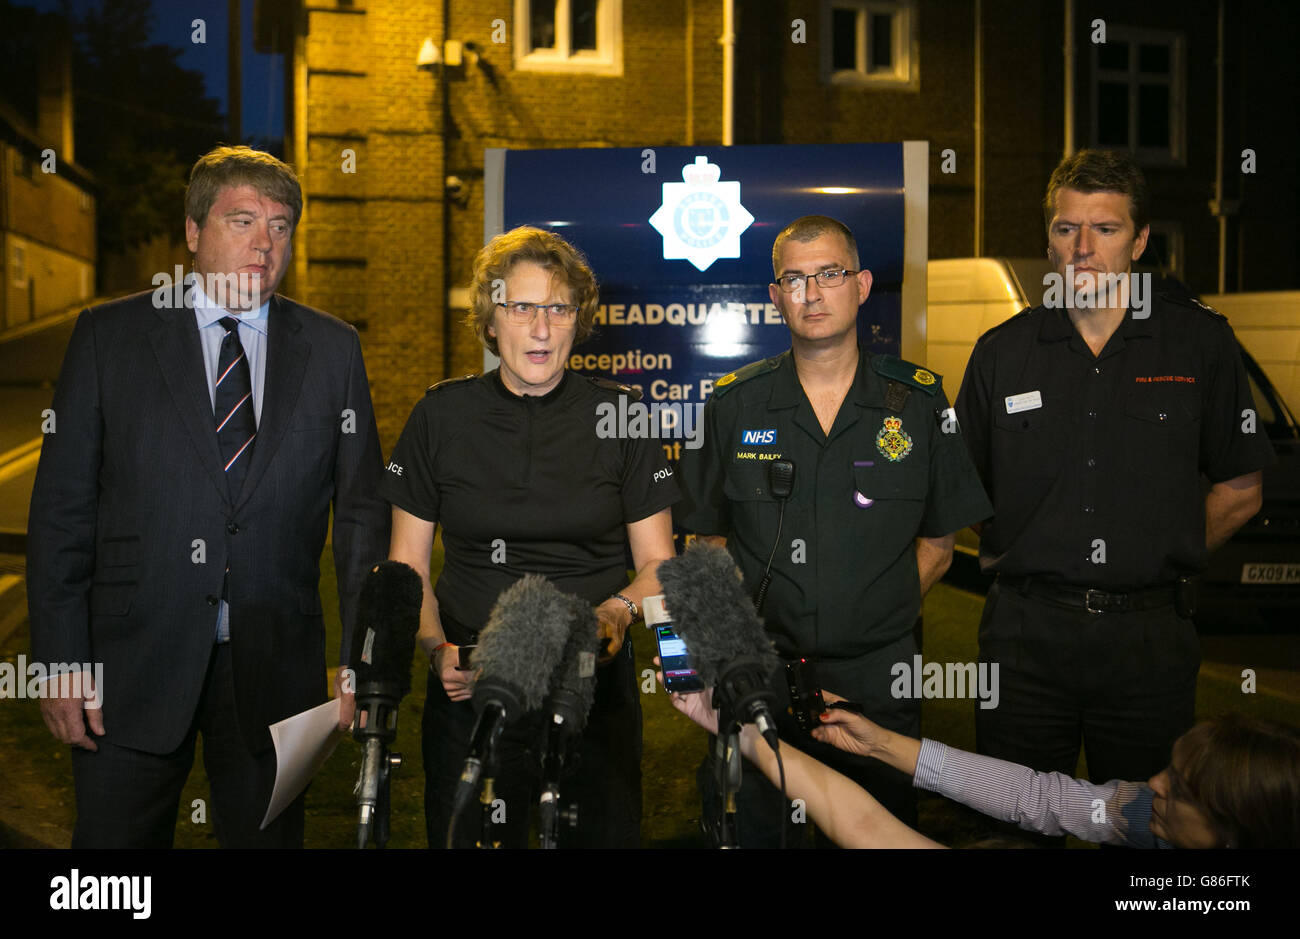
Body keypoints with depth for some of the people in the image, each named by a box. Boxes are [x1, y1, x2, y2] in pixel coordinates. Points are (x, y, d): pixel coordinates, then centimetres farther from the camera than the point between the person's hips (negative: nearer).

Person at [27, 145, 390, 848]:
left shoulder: (332, 349, 4)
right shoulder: (108, 336, 1)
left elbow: (362, 512, 4)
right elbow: (62, 511, 0)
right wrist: (60, 664, -5)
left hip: (274, 673, 1)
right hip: (132, 667, -1)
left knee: (268, 835, 12)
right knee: (115, 838, 7)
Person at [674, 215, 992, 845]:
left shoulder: (919, 402, 1)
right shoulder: (735, 404, 1)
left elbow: (937, 544, 7)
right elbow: (709, 537, 8)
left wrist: (876, 617, -4)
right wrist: (750, 625, -6)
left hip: (877, 677, 0)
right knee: (740, 827, 8)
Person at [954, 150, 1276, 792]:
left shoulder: (1201, 342, 1)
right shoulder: (1001, 352, 4)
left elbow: (1240, 490, 8)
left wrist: (1165, 562, 4)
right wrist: (1015, 561, 5)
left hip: (1151, 638, -1)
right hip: (1026, 634, 1)